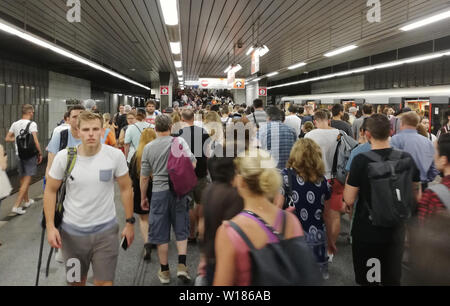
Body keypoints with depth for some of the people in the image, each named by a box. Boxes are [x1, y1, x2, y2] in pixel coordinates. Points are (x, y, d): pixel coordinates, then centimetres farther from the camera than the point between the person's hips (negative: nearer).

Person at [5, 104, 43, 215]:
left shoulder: (15, 124, 6)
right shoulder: (32, 124, -13)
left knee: (23, 178, 18)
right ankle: (16, 206, -9)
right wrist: (40, 153, -9)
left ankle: (27, 201, 33)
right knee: (27, 179, -4)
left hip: (19, 154, 7)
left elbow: (7, 138, 9)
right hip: (30, 154, -7)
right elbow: (35, 141, -19)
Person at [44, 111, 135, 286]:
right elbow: (50, 191, 1)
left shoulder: (115, 156, -12)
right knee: (77, 281, 21)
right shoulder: (64, 157, -10)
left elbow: (126, 188, -1)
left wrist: (130, 222, 1)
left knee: (104, 282, 5)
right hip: (72, 231, 2)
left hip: (106, 230, -1)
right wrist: (50, 226, -5)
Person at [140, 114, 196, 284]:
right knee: (181, 230, 12)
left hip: (159, 192, 1)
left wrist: (143, 198, 14)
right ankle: (182, 266, 5)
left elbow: (144, 177, 3)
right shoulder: (179, 141, -5)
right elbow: (192, 164, -11)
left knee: (161, 233, 10)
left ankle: (164, 271, 19)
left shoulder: (148, 147, 0)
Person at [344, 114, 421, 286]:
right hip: (396, 232, 4)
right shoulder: (407, 159, -6)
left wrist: (349, 179, 1)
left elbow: (349, 200, -15)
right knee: (392, 279, 20)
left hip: (366, 232, -4)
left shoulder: (361, 160, -19)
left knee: (365, 279, 14)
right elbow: (417, 196, 5)